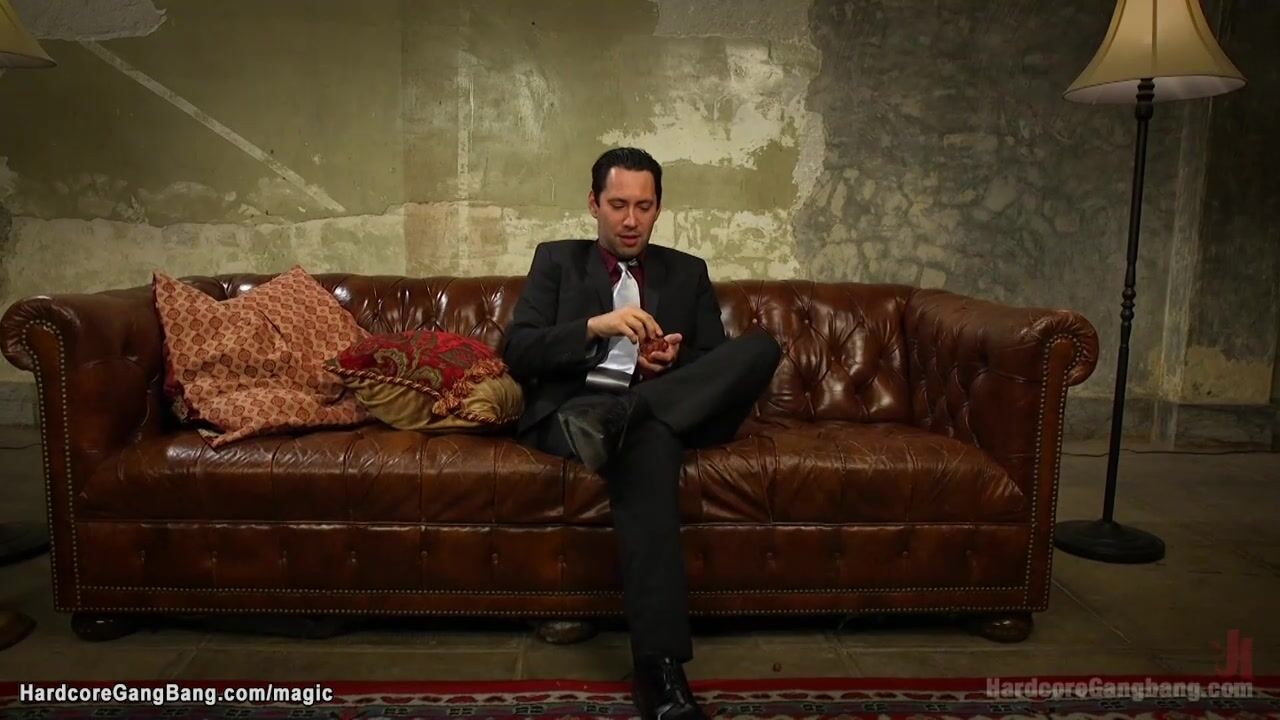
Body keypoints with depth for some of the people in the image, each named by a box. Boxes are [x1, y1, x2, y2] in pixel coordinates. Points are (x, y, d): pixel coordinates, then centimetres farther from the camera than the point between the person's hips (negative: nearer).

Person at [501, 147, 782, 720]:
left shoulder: (688, 272, 22)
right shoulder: (556, 260, 17)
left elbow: (719, 364, 14)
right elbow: (517, 353, 3)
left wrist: (676, 362, -9)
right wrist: (595, 325, -12)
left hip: (672, 409, 3)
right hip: (569, 411, -2)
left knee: (761, 347, -23)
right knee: (648, 445, -39)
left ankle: (613, 420, -34)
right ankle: (659, 665, -42)